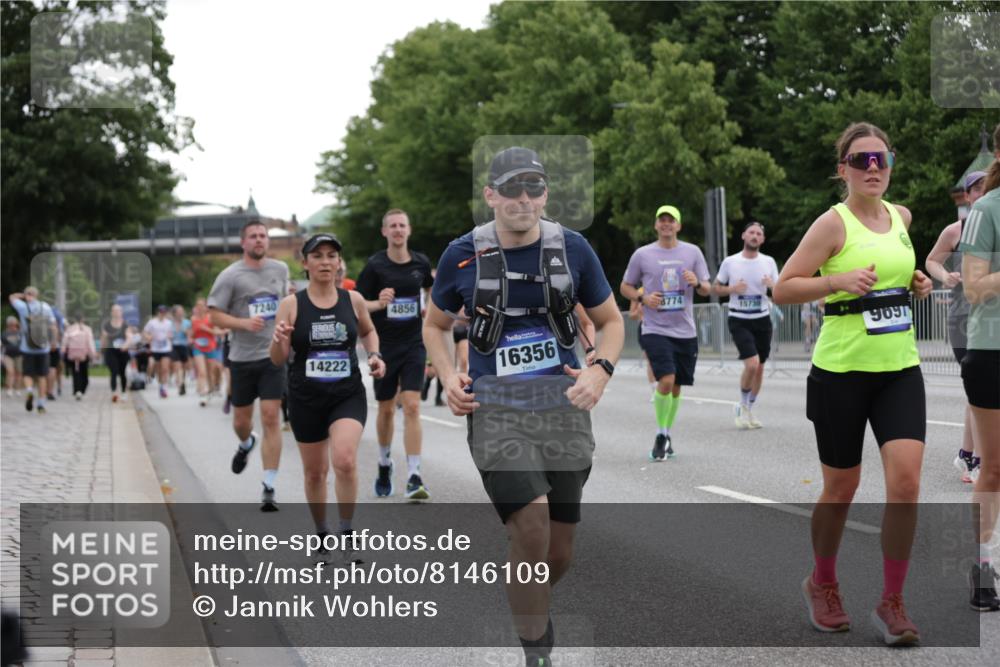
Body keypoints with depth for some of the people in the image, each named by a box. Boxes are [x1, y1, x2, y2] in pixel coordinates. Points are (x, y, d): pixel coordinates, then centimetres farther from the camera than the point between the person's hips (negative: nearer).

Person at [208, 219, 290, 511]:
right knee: (241, 421, 11)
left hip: (273, 355, 1)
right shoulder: (230, 276, -6)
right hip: (242, 356, -1)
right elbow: (215, 316, -7)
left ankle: (269, 488, -8)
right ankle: (246, 444, 50)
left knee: (271, 418, -10)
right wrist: (244, 323, -21)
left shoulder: (280, 269, 6)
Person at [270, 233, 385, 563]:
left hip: (348, 395, 0)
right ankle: (322, 535, 32)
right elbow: (277, 360, -2)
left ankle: (347, 532, -3)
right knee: (314, 471, 11)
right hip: (306, 399, 1)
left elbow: (368, 331, 21)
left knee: (345, 460, -22)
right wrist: (279, 341, -23)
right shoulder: (291, 305, -5)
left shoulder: (353, 300, 0)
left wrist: (374, 355, 2)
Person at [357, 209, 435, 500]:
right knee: (386, 409, 11)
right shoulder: (375, 265, -8)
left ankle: (414, 477, -14)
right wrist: (379, 303, -25)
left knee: (412, 407, -11)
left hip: (413, 345, 1)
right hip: (384, 346, -1)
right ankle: (384, 464, 36)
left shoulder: (421, 262, 2)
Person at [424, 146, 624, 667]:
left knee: (559, 554, 6)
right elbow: (434, 325, 15)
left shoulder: (572, 249, 3)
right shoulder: (463, 255, 0)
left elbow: (611, 321, 13)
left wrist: (600, 370, -7)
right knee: (532, 530, -22)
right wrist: (449, 377, -4)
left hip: (565, 408, 2)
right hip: (495, 410, -2)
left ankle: (526, 611, 38)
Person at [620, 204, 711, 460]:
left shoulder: (693, 252, 7)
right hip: (655, 330, -3)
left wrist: (697, 283, -14)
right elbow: (625, 287, 10)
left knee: (676, 387, 9)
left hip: (685, 331, 3)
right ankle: (661, 435, -2)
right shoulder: (642, 254, 2)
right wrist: (643, 298, -9)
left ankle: (667, 434, 26)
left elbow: (707, 289, 9)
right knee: (666, 380, -18)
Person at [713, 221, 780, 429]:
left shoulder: (768, 262, 3)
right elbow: (716, 287, 7)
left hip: (762, 319, 3)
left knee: (759, 368, 8)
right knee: (752, 364, -18)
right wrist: (732, 289, -13)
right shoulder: (730, 262, -2)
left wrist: (772, 285, -17)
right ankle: (743, 406, 4)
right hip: (739, 320, -3)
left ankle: (749, 410, 24)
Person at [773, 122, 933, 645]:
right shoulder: (833, 223, -9)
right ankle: (822, 584, 32)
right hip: (841, 372, -4)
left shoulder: (903, 217, 8)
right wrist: (839, 280, -24)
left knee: (906, 481, -11)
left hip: (900, 370, 4)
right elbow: (782, 290, -11)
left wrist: (920, 284, 8)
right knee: (841, 489, 7)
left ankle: (892, 603, 3)